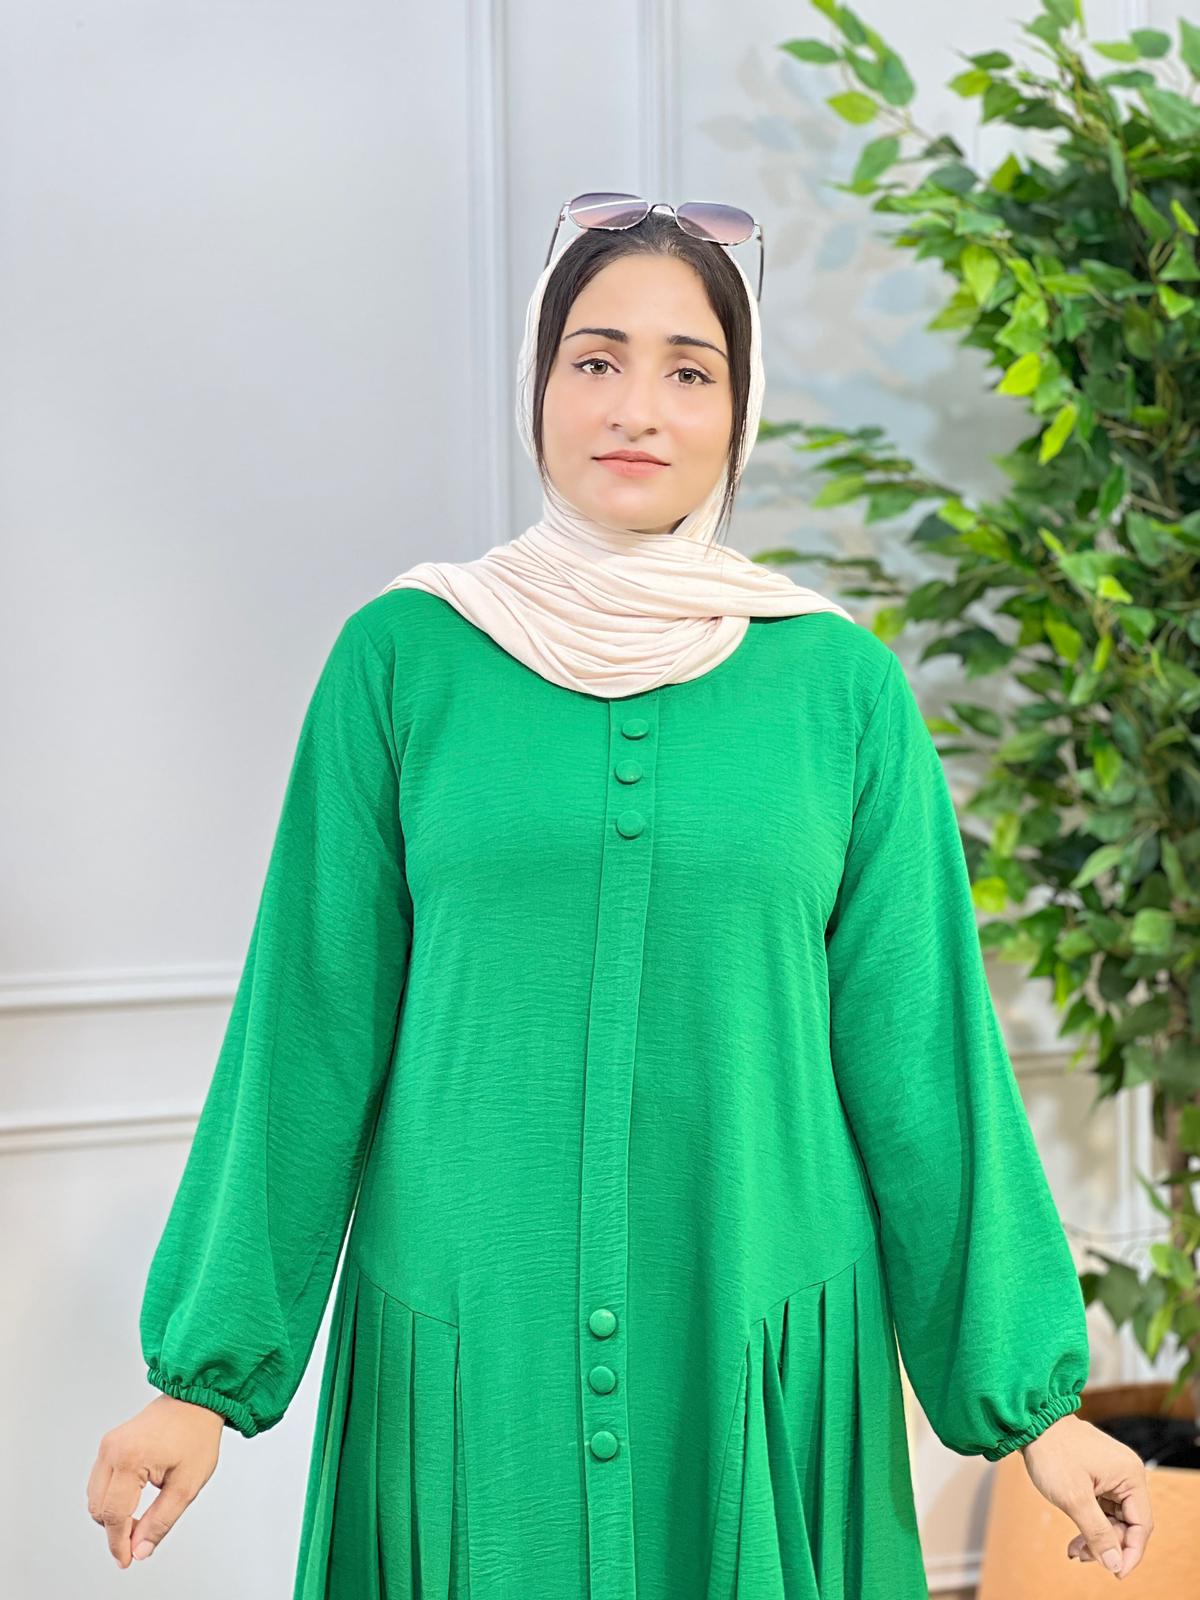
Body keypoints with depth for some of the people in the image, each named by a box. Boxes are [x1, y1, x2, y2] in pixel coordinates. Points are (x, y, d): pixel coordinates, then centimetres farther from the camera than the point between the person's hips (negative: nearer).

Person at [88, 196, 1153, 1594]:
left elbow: (916, 1049, 2)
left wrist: (1027, 1395, 3)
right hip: (465, 1339, 0)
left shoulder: (841, 682, -1)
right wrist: (206, 1371, 1)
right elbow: (312, 1024, 0)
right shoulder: (404, 655, -3)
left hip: (759, 1335, 1)